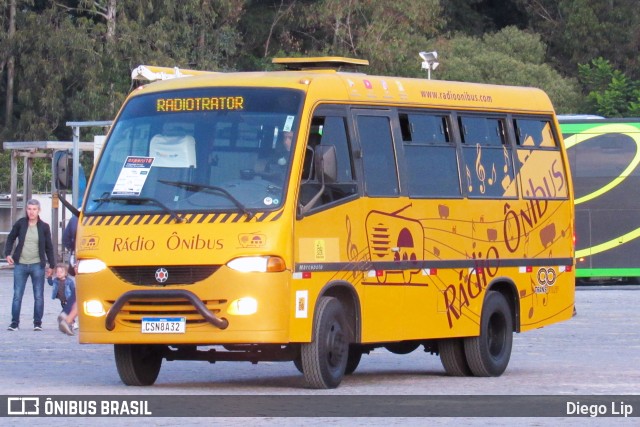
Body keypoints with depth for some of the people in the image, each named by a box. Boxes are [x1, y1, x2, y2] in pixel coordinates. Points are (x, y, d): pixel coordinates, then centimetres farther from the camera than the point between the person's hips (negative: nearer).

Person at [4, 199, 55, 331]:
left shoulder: (44, 227, 0)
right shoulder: (20, 224, 0)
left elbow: (49, 247, 7)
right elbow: (10, 239, 12)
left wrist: (50, 265, 7)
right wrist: (8, 253, -1)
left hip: (37, 265, 0)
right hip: (20, 265, 0)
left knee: (38, 296, 3)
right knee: (17, 295, 0)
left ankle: (37, 323, 11)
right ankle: (14, 322, 5)